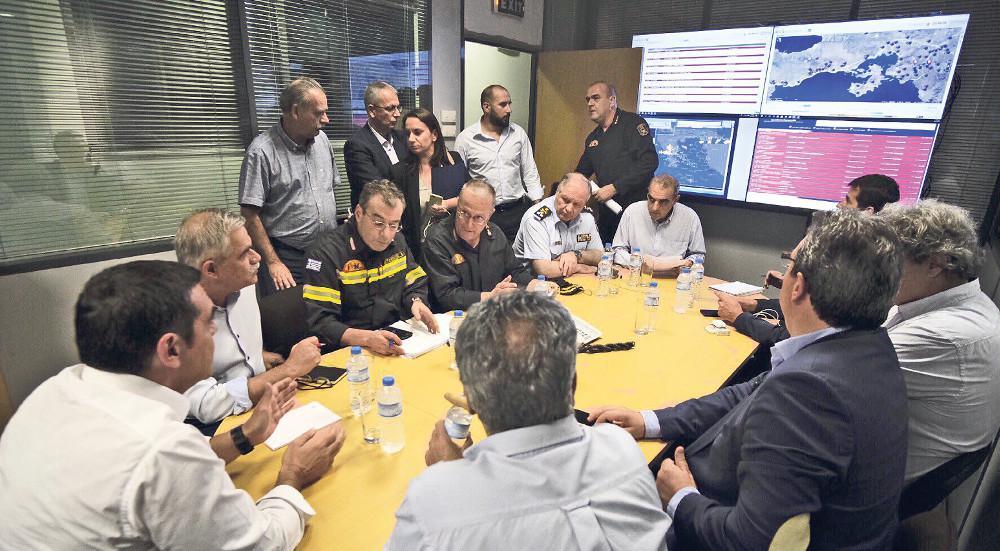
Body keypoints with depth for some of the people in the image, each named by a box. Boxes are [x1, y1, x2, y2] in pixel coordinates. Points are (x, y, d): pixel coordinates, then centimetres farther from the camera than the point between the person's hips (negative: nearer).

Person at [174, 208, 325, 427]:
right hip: (212, 428, -6)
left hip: (259, 404, 7)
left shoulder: (244, 286, 1)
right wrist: (288, 369, -22)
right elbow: (206, 406, -26)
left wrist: (263, 357, 3)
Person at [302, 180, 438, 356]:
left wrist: (416, 301, -6)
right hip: (349, 350, -5)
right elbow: (320, 321, -17)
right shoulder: (327, 251, -12)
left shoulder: (397, 242, 8)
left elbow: (415, 286, 18)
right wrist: (366, 338, -32)